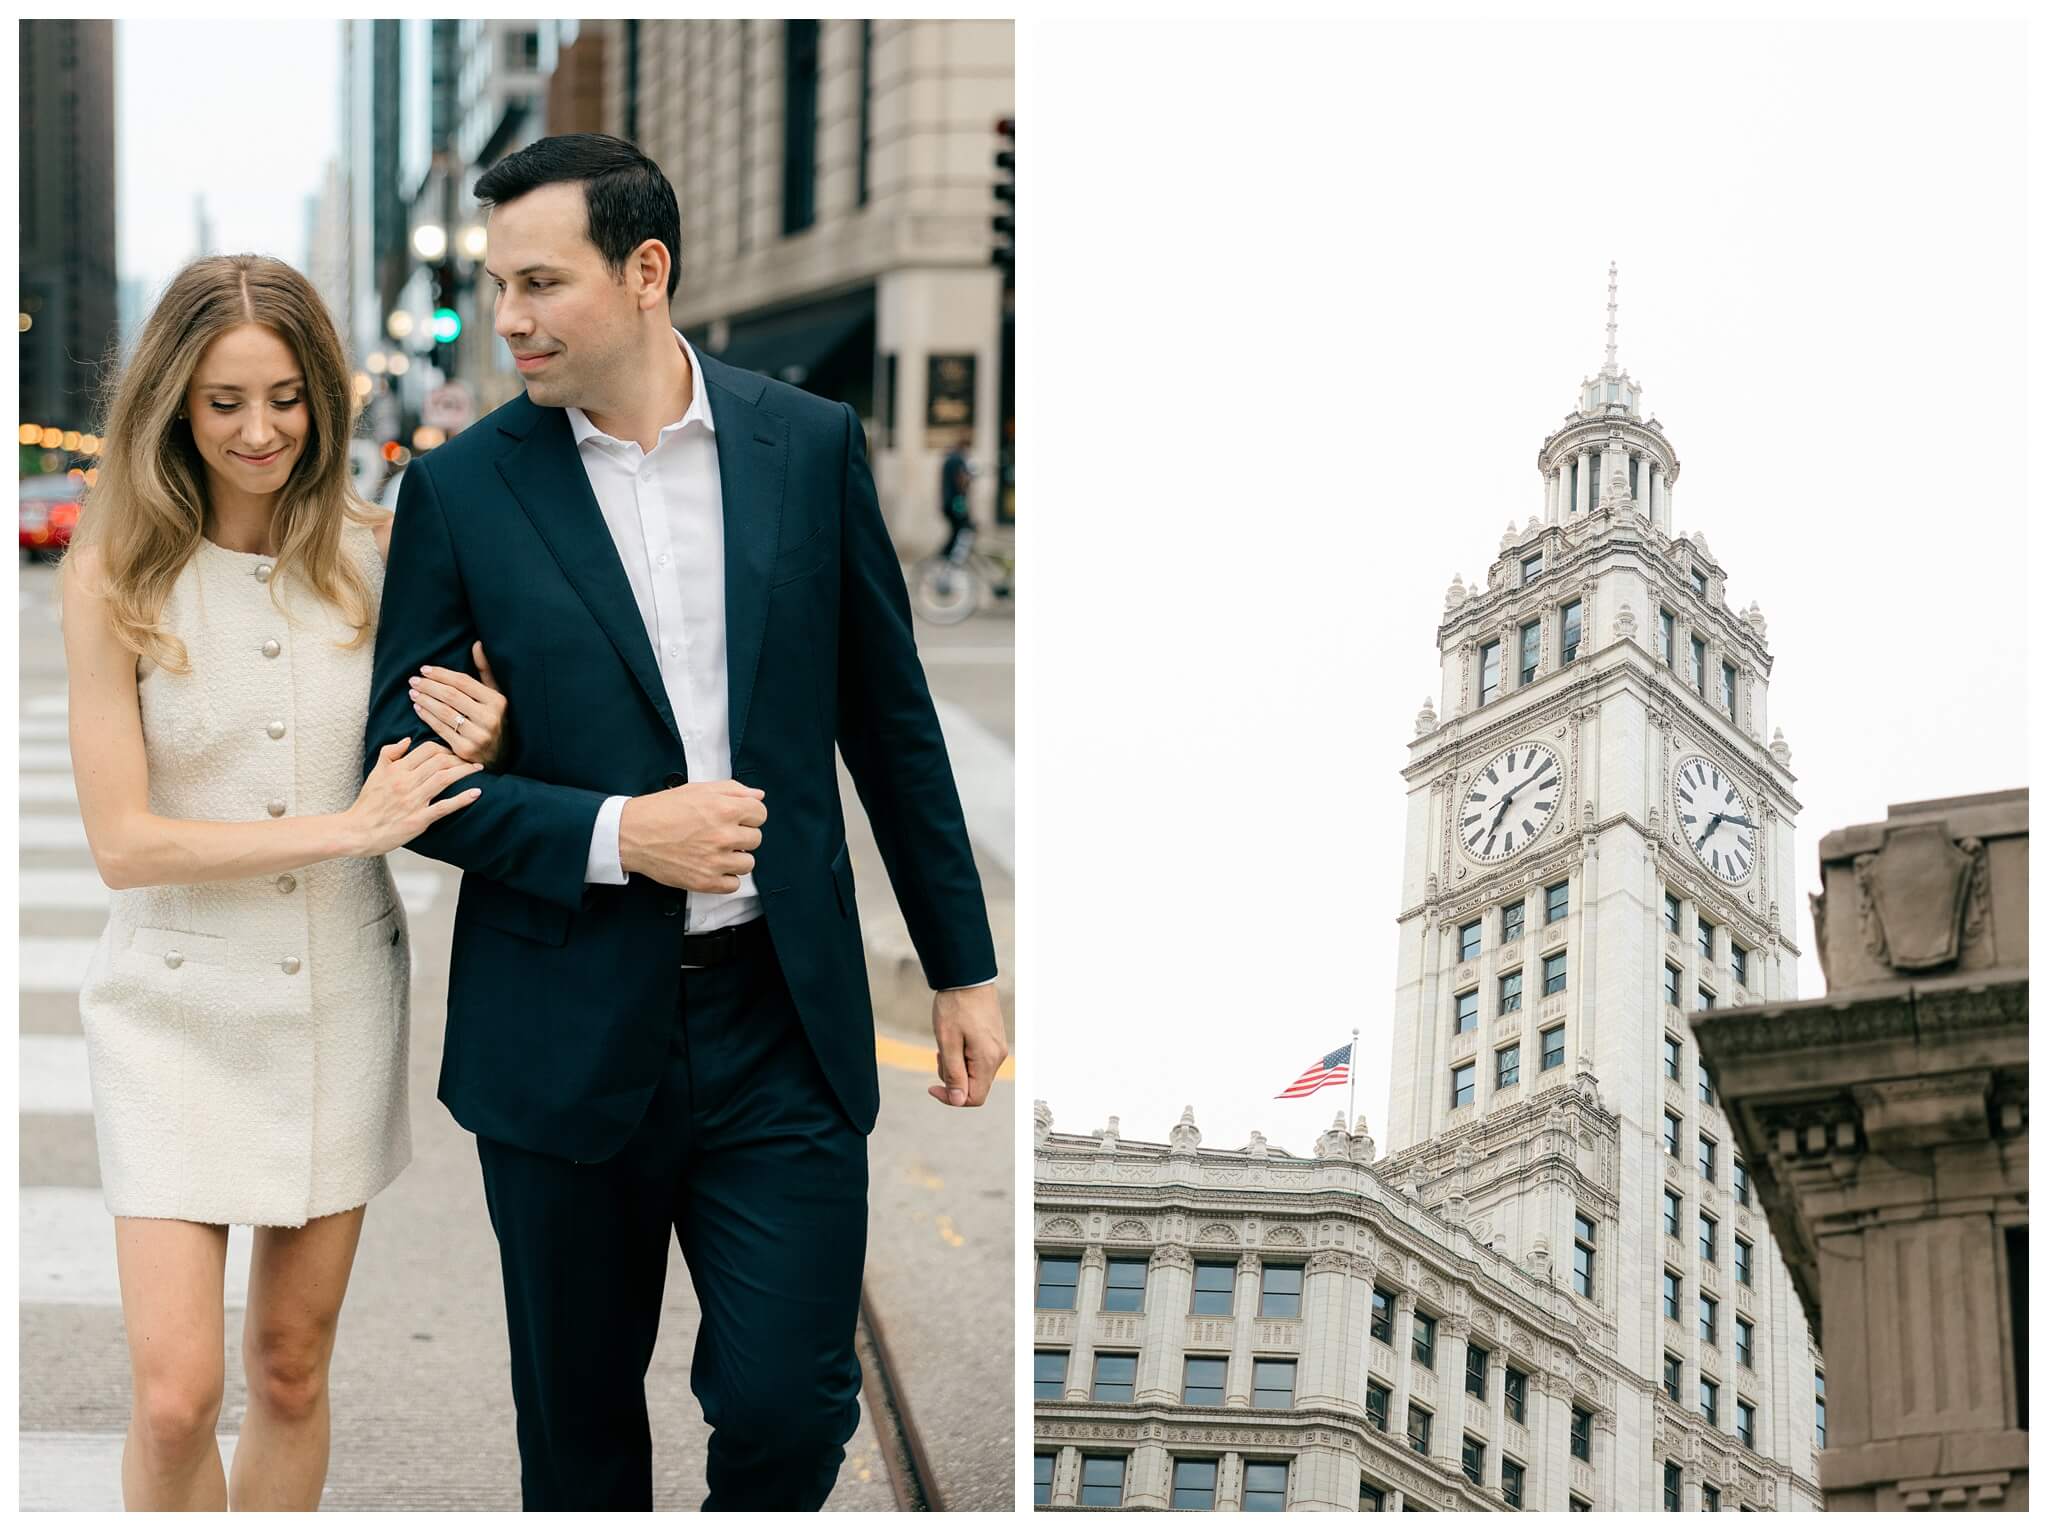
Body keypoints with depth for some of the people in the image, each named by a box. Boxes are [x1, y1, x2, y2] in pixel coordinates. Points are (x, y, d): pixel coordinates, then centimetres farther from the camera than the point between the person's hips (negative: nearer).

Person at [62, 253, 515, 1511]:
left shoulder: (370, 553, -1)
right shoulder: (118, 577, -9)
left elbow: (425, 772, 10)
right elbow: (123, 842, -12)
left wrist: (482, 743, -14)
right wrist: (344, 828, -19)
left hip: (341, 996, 3)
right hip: (180, 1001, -2)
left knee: (292, 1371, 13)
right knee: (177, 1395, -7)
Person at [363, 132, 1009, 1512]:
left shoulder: (811, 445, 2)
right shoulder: (464, 489, -2)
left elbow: (892, 722, 8)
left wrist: (963, 968, 9)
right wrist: (613, 833, -16)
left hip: (782, 1025, 0)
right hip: (568, 1030, 0)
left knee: (791, 1406, -2)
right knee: (579, 1423, 12)